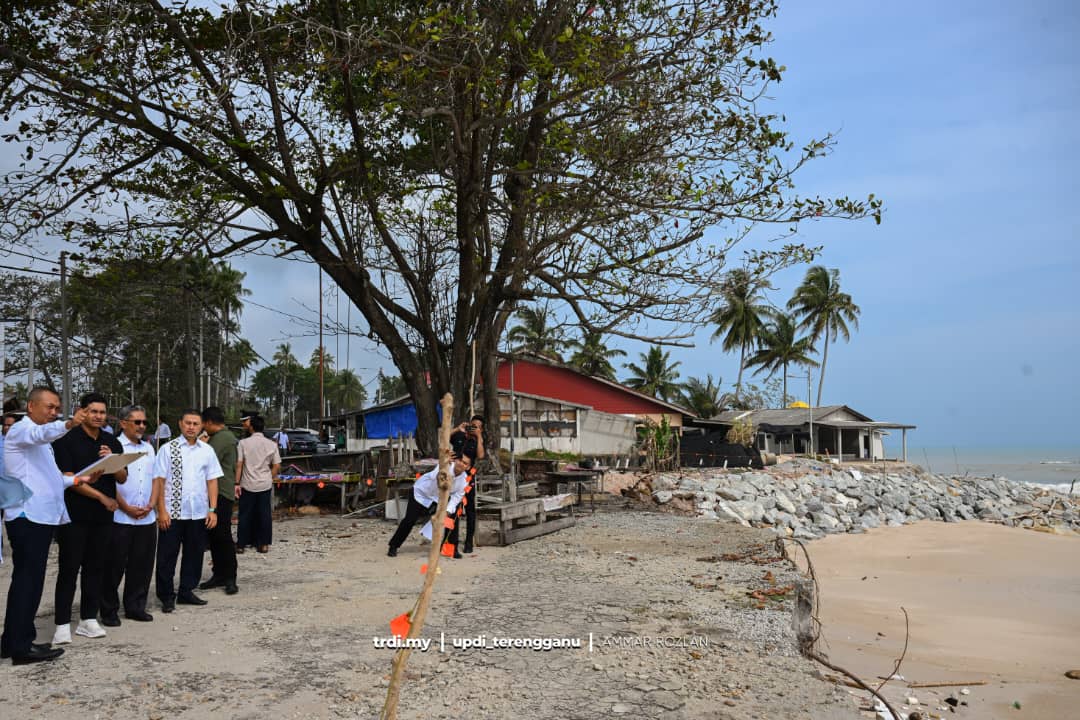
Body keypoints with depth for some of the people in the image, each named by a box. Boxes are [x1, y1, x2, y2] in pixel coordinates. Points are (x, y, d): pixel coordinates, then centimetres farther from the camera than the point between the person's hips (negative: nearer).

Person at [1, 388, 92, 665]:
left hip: (42, 516, 10)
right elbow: (42, 433, -31)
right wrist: (69, 424, -49)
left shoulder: (40, 440, 26)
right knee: (28, 580, -8)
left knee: (28, 580, 13)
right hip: (27, 517, -10)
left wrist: (79, 479, 8)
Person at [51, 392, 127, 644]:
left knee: (95, 567, 8)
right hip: (74, 516, -4)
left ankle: (89, 619, 16)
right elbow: (69, 479, -11)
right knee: (69, 569, -1)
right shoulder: (67, 440, -5)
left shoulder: (112, 442, 9)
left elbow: (122, 478, 8)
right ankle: (62, 624, 4)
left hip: (103, 516, 4)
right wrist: (102, 497, -11)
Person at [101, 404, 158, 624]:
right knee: (115, 566, 2)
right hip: (120, 518, -5)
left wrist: (151, 505, 0)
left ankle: (135, 607, 20)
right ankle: (109, 611, 13)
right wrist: (128, 508, -12)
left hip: (147, 518, 6)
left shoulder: (148, 448, 14)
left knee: (142, 565, 9)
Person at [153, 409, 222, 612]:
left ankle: (186, 591, 26)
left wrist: (212, 509, 1)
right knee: (167, 556, 4)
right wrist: (161, 511, -9)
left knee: (194, 554, 12)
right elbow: (159, 481, -4)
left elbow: (212, 481, 7)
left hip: (199, 513, 3)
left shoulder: (207, 451, 7)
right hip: (172, 513, -3)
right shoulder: (168, 449, -3)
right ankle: (167, 596, 17)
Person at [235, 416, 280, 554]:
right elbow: (277, 466, 0)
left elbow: (239, 464, -7)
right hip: (265, 484, 1)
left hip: (248, 485, -1)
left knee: (245, 515, 7)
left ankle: (241, 545, 12)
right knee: (264, 514, 7)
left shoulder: (243, 443, -6)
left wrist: (237, 483, -3)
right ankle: (264, 544, 10)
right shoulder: (271, 444, -1)